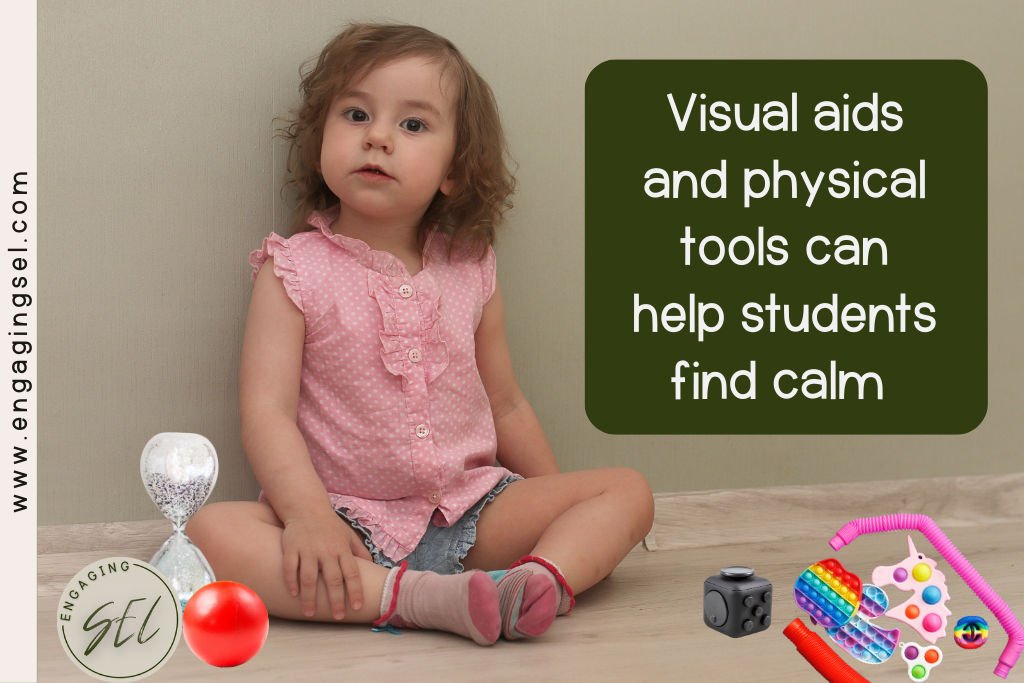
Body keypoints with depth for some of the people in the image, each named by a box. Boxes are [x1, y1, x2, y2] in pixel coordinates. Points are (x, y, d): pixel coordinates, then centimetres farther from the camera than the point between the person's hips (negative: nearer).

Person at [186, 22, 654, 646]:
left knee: (629, 490, -10)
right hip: (348, 521, -3)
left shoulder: (471, 272, 8)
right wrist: (308, 517, -29)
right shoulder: (295, 271, -3)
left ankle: (545, 577, -37)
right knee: (212, 531, -30)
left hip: (471, 512, 4)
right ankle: (415, 598, -41)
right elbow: (267, 412, -13)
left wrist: (561, 516, 18)